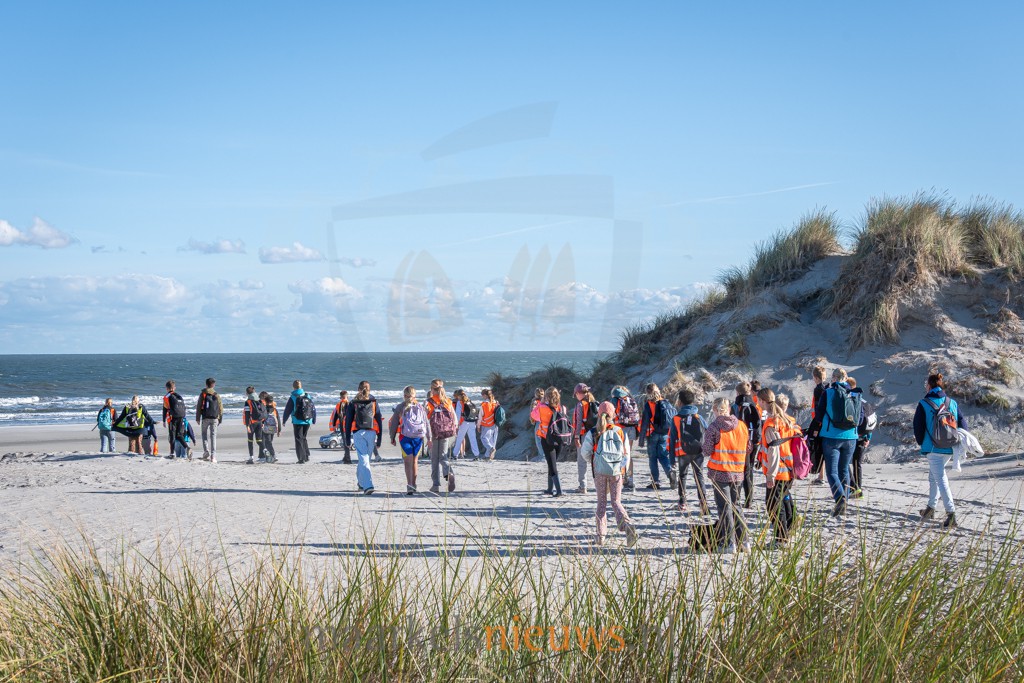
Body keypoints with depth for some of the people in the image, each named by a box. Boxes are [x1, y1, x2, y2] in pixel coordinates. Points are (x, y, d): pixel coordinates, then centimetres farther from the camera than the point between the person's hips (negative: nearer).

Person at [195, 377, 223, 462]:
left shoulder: (203, 393, 1)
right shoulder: (217, 395, 6)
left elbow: (198, 406, 0)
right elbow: (221, 408, 7)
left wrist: (197, 418, 5)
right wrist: (220, 419, 14)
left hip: (205, 418, -1)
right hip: (214, 418, 1)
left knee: (205, 435, 10)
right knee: (213, 436, 3)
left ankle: (206, 453, -7)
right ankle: (213, 456, -4)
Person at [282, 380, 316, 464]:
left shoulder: (293, 397, -7)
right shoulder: (308, 396, 5)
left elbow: (287, 410, -5)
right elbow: (313, 408, 10)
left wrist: (284, 420, 7)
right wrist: (314, 420, 19)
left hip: (297, 422, -4)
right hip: (307, 421, 4)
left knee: (299, 440, 1)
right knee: (304, 438, 20)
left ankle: (302, 458, -6)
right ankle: (306, 456, 17)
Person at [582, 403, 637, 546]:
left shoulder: (593, 432, -4)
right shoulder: (619, 431, 1)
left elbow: (586, 451, 0)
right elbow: (626, 452, 3)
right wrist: (623, 466, 14)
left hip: (600, 471, -1)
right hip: (616, 471, 1)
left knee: (602, 501, 12)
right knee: (616, 501, 6)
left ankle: (601, 534, 12)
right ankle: (627, 524, -22)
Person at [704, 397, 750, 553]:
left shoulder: (714, 427, -12)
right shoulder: (742, 426, 2)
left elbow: (707, 451, -11)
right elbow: (748, 449, 7)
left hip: (719, 473, -5)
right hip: (738, 473, 5)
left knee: (724, 507, 2)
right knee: (735, 505, 18)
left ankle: (729, 543, 1)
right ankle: (743, 541, 16)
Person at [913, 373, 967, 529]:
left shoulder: (924, 404, -7)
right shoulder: (952, 403, 6)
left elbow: (918, 427, -3)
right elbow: (963, 424, 4)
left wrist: (921, 443, 13)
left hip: (933, 448, -6)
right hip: (950, 449, 6)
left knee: (941, 479, -7)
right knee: (934, 476, 23)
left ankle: (951, 514, -16)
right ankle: (931, 508, 32)